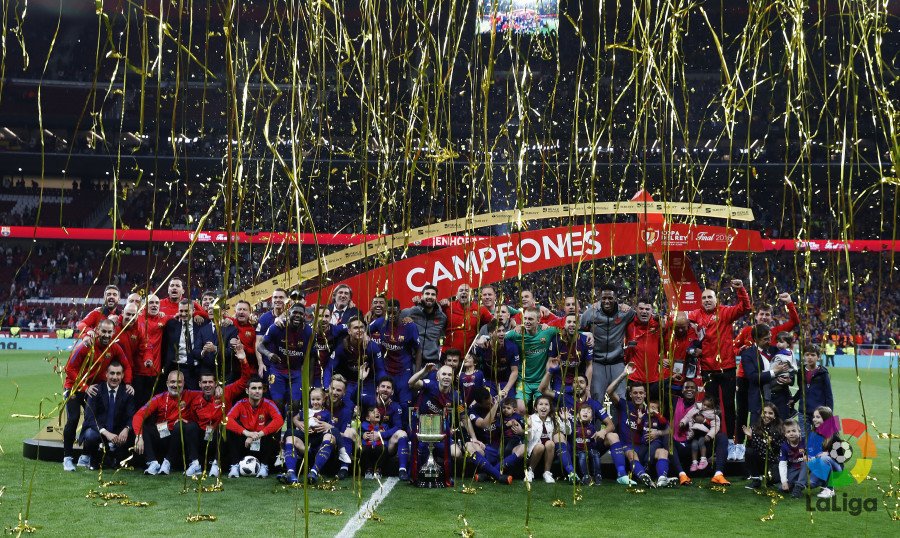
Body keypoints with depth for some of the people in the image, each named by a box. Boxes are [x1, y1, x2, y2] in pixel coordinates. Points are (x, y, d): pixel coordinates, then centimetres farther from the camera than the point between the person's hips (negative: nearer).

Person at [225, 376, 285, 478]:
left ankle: (264, 466, -16)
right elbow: (227, 421, -23)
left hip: (262, 446, -1)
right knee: (231, 429, -21)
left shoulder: (268, 404, -9)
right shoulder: (241, 404, -7)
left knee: (273, 428, -25)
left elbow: (279, 420, -27)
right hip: (245, 445, 1)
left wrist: (259, 434, -36)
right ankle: (235, 465, -16)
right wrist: (246, 433, -38)